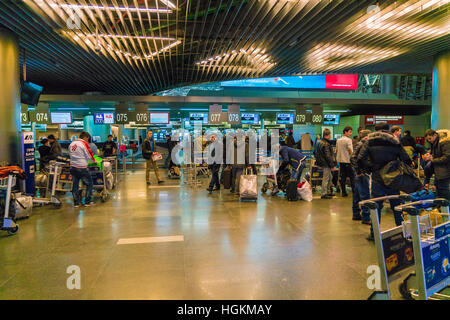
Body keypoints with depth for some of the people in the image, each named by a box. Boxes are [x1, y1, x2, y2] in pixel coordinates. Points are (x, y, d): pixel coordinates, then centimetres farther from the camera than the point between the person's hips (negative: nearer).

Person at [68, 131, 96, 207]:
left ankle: (76, 203, 15)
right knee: (89, 184, 8)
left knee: (75, 185, 12)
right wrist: (94, 160, 8)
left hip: (73, 167, 6)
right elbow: (89, 156, -10)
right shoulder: (84, 144, -10)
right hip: (82, 168, -6)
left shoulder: (71, 144, 11)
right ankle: (87, 202, 11)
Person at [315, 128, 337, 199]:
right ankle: (324, 194, 2)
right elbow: (328, 156, -21)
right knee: (326, 178, -3)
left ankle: (328, 192, 28)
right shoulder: (326, 144, -19)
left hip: (322, 162, 10)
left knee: (330, 177, 20)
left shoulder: (321, 142, 12)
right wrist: (332, 165, -15)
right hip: (326, 164, -10)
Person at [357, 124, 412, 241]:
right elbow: (407, 161, 0)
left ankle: (374, 234, 10)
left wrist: (370, 169, 2)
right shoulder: (395, 143, 4)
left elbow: (360, 160, -10)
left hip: (377, 179, -1)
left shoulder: (369, 143, 1)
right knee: (396, 206, 13)